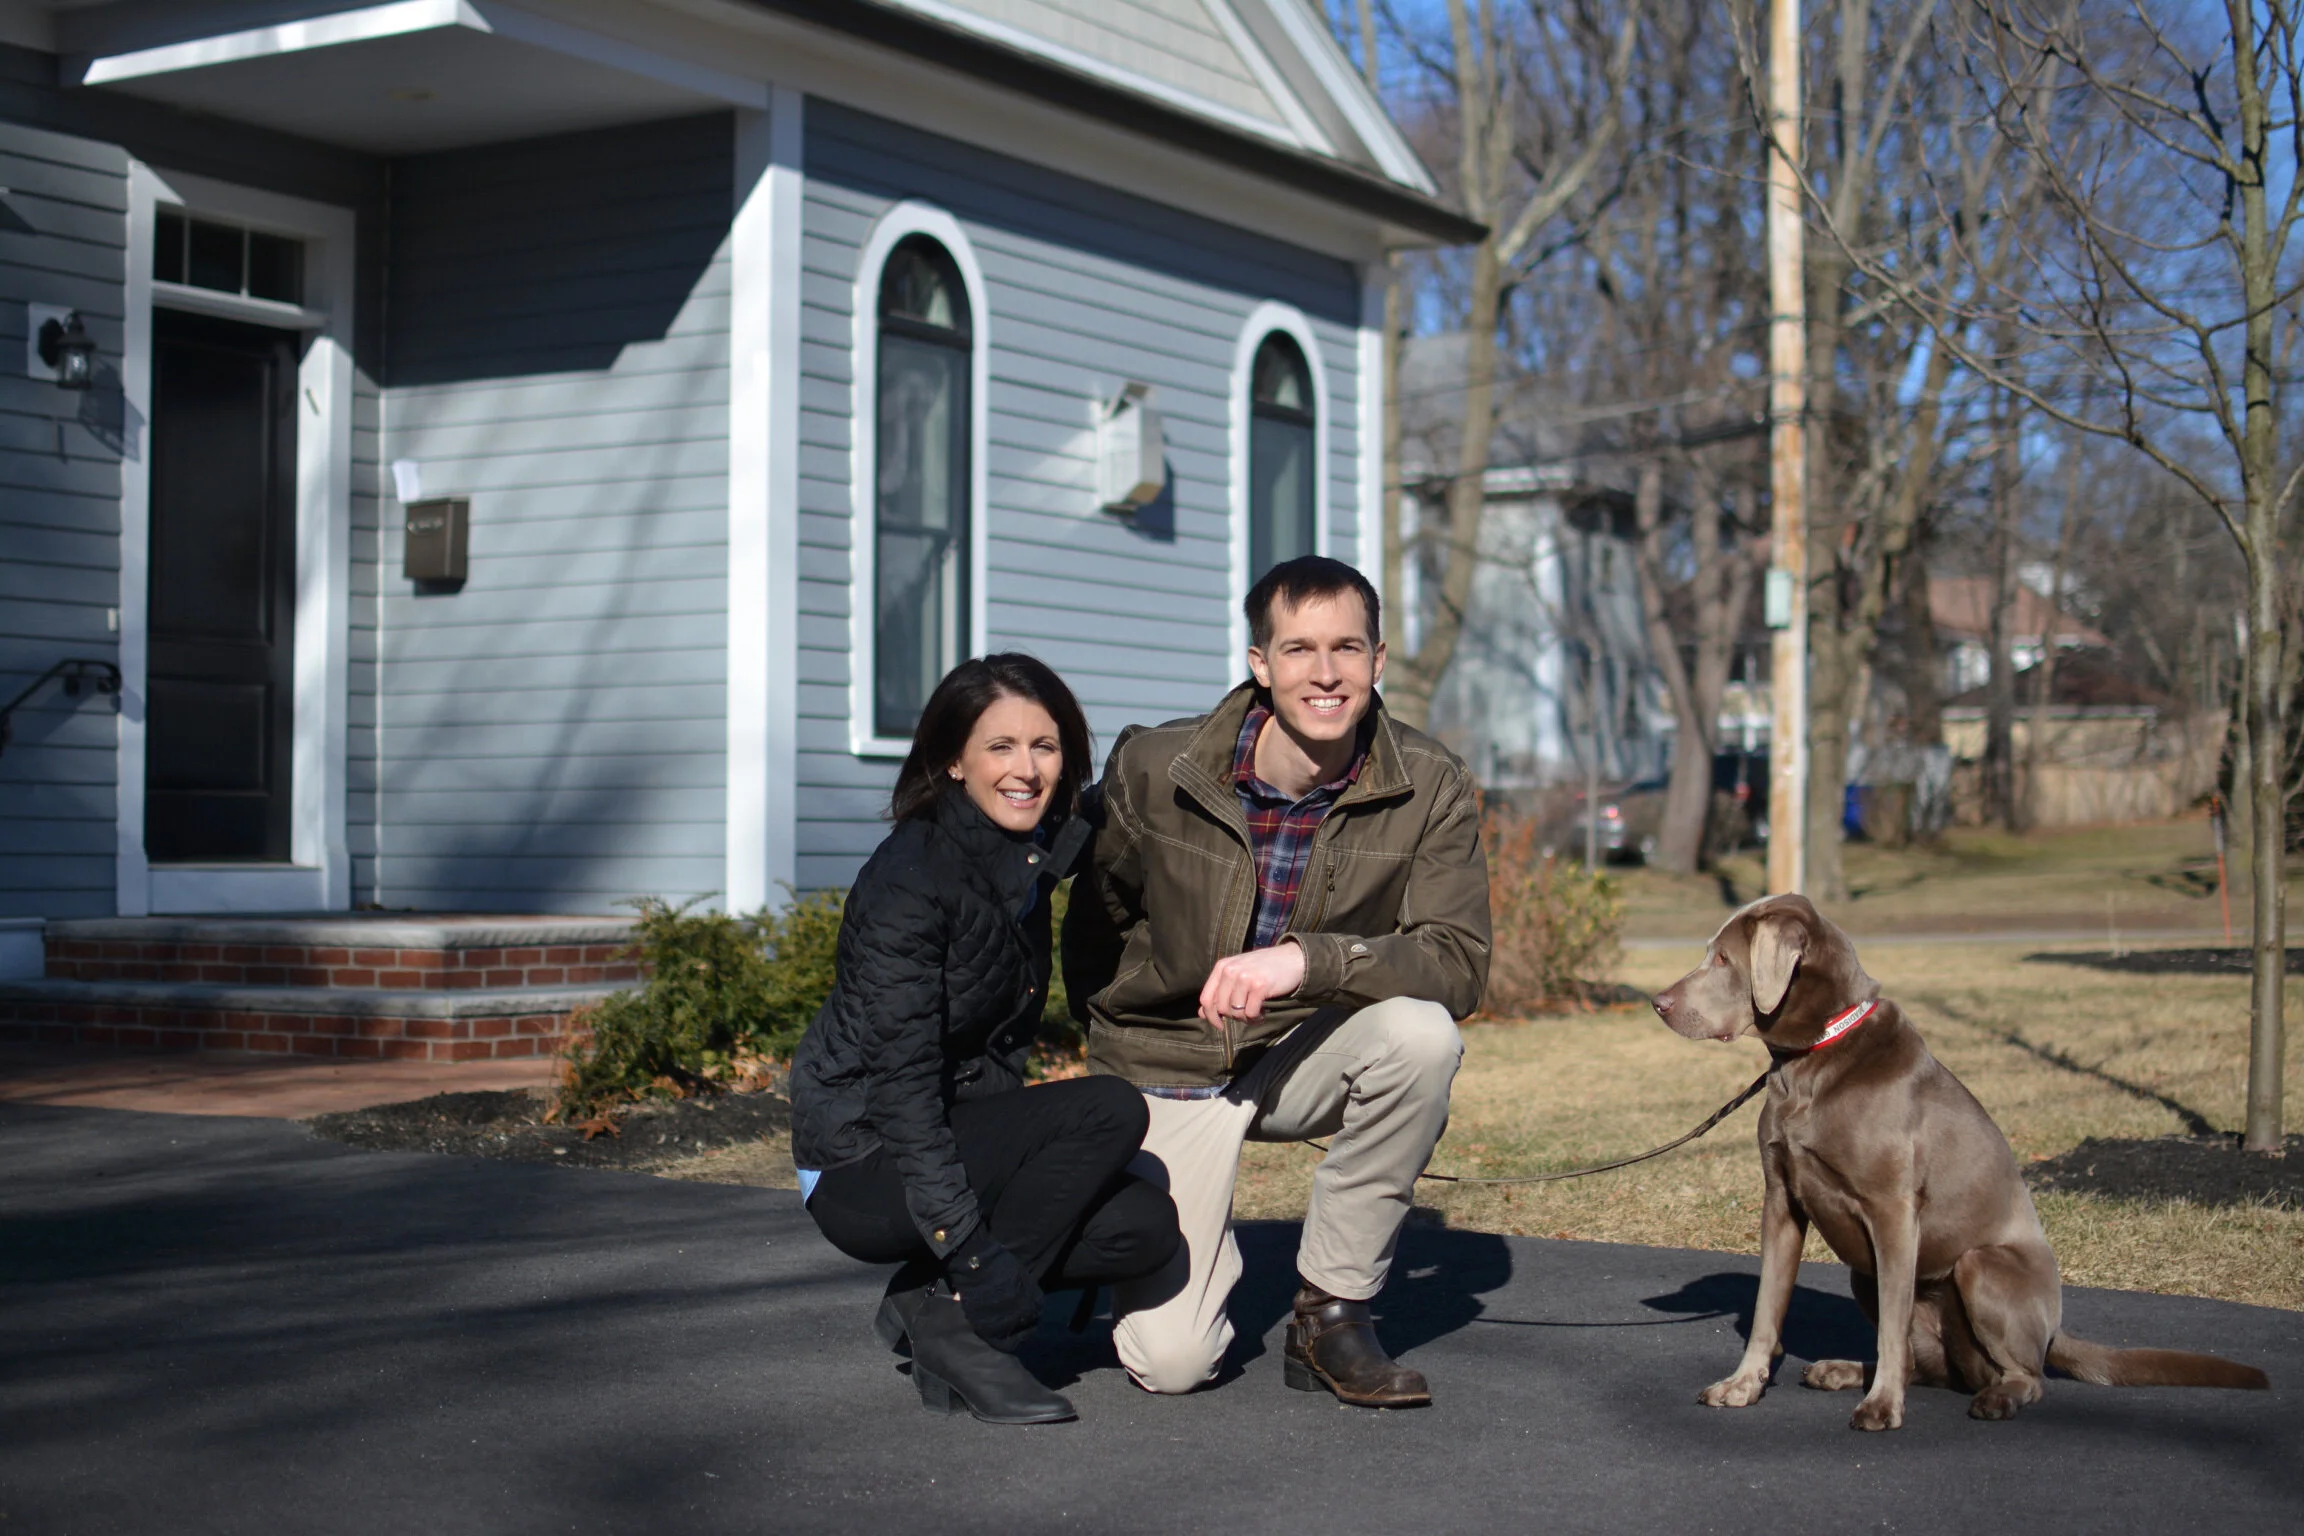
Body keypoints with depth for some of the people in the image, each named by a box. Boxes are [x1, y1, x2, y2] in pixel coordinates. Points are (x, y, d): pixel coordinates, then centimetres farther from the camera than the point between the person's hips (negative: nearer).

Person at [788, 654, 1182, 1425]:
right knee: (1109, 1110, -23)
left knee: (1146, 1225, -10)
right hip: (863, 1165, -8)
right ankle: (954, 1323, -14)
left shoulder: (1027, 857, 5)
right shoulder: (910, 877, -21)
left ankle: (928, 1297, 6)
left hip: (960, 1131, 8)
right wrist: (973, 1252, -29)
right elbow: (901, 1079, -25)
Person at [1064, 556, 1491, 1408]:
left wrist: (1309, 959, -36)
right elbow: (1093, 928, 3)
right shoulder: (1154, 769, -14)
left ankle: (1331, 1311, -14)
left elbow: (1458, 963, -23)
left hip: (1307, 1052, 2)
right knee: (1169, 1360, -17)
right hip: (1171, 1069, -1)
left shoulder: (1429, 787, -13)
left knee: (1421, 1032, -34)